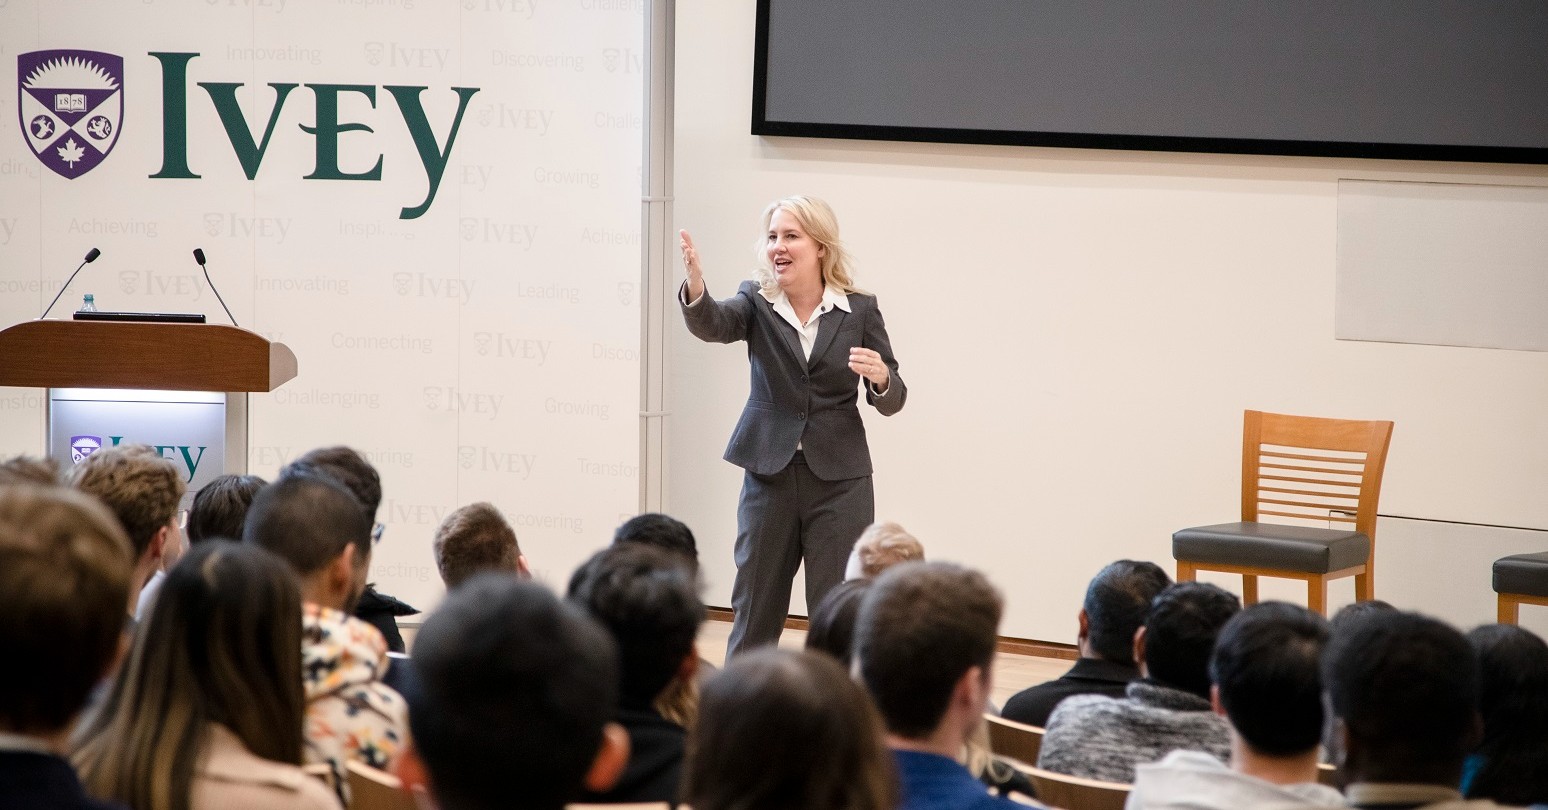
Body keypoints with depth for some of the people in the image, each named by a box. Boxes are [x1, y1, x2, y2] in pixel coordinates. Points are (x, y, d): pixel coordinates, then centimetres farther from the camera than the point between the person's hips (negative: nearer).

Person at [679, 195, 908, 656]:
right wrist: (695, 286, -43)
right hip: (769, 475, 1)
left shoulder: (860, 309, 0)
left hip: (839, 480, -1)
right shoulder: (757, 302, 1)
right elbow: (712, 324, -21)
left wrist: (880, 377, -21)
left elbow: (891, 401, 3)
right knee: (754, 608, 8)